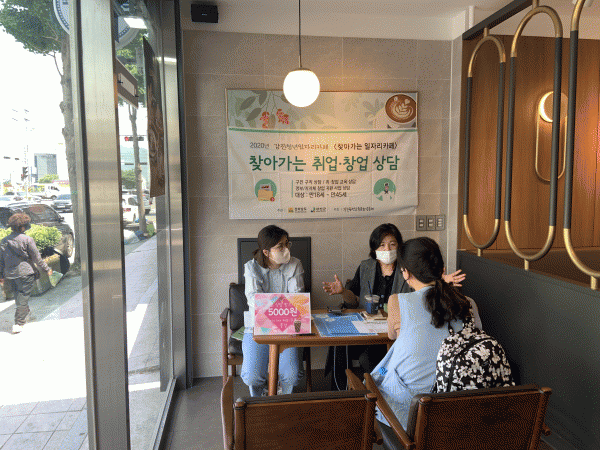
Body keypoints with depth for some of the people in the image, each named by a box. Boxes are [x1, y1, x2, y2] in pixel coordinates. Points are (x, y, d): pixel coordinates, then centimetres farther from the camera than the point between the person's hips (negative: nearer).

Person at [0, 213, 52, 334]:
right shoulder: (27, 240, -11)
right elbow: (37, 258, -6)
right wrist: (47, 269, 5)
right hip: (24, 274, -5)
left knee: (19, 297, 21)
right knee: (23, 298, 1)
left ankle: (25, 315, 38)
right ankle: (18, 323, -1)